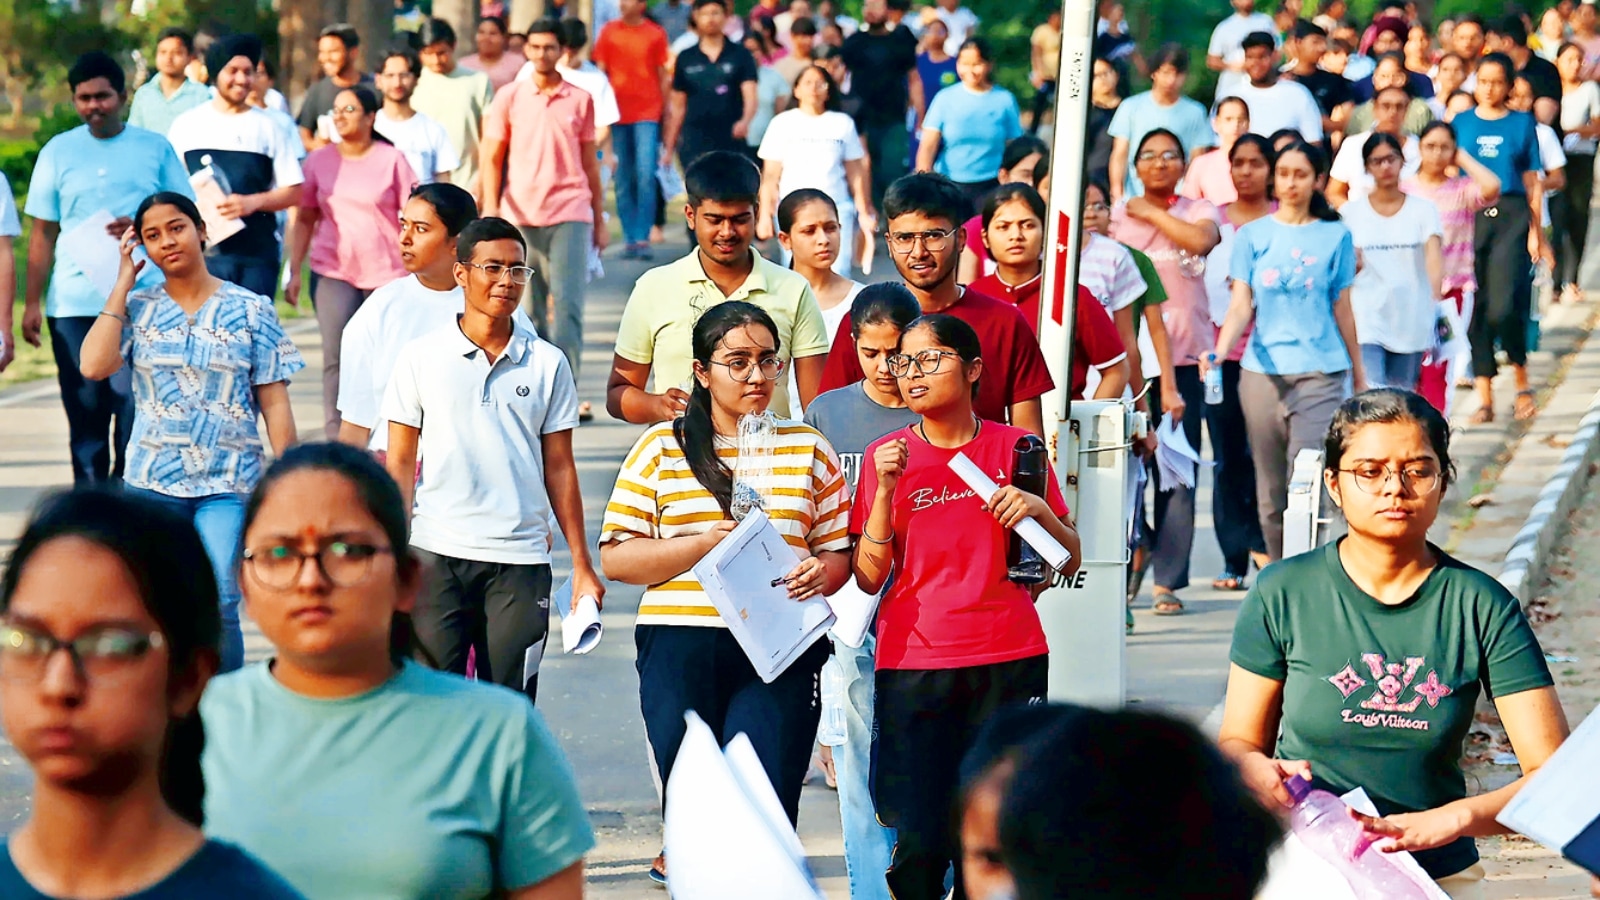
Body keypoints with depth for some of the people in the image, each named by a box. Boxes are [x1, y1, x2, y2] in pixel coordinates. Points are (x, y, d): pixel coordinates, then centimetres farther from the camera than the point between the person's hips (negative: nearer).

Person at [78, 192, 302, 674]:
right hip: (153, 482, 2)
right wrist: (123, 282, -4)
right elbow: (94, 366, -12)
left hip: (228, 483, -2)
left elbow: (274, 403, 2)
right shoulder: (138, 308, 6)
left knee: (218, 605, -14)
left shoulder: (251, 310, 3)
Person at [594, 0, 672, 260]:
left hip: (648, 114, -2)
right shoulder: (609, 32, 7)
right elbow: (600, 72, 9)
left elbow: (663, 76, 7)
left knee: (646, 176, -11)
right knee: (623, 180, 3)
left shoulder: (656, 34, 3)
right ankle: (629, 239, 8)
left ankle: (642, 237, -8)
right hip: (618, 114, 2)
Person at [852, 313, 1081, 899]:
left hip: (1009, 661, 0)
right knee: (917, 840, -7)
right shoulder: (886, 455, 5)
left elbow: (1070, 563, 10)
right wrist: (886, 489, -10)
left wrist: (1040, 509, -9)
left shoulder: (1015, 448, 6)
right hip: (913, 666, 0)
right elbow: (870, 577, -1)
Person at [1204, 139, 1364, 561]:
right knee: (1270, 488, 6)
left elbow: (1342, 309, 11)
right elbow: (1241, 304, -1)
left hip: (1321, 371, -2)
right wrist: (1220, 350, -19)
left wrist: (1358, 373, 15)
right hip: (1263, 370, 2)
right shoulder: (1252, 235, 7)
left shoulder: (1335, 236, 5)